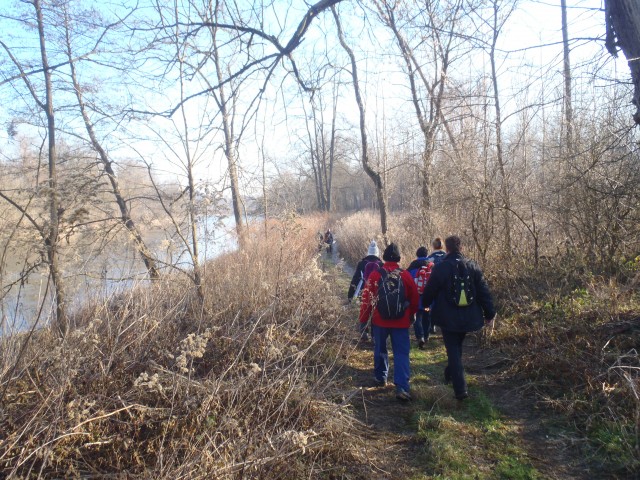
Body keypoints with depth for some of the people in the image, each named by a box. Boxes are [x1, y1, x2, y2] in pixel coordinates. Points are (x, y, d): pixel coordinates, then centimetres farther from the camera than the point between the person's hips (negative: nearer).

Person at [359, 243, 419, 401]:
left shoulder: (375, 275, -8)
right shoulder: (406, 275, -5)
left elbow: (367, 299, -6)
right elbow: (414, 299, 3)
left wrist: (363, 320, 5)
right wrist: (410, 316, 20)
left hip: (379, 321, 1)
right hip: (401, 322, 0)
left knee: (380, 350, 20)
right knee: (401, 353, 2)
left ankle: (380, 378, 34)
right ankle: (401, 387, -8)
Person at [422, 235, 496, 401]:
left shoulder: (440, 267, -12)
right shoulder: (472, 266, -1)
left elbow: (429, 292, -6)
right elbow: (484, 292, 1)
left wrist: (422, 305, 13)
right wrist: (489, 313, 8)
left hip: (448, 318, -4)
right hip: (468, 318, 4)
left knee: (453, 351, 3)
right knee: (457, 347, 24)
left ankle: (460, 389, 0)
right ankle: (450, 374, 39)